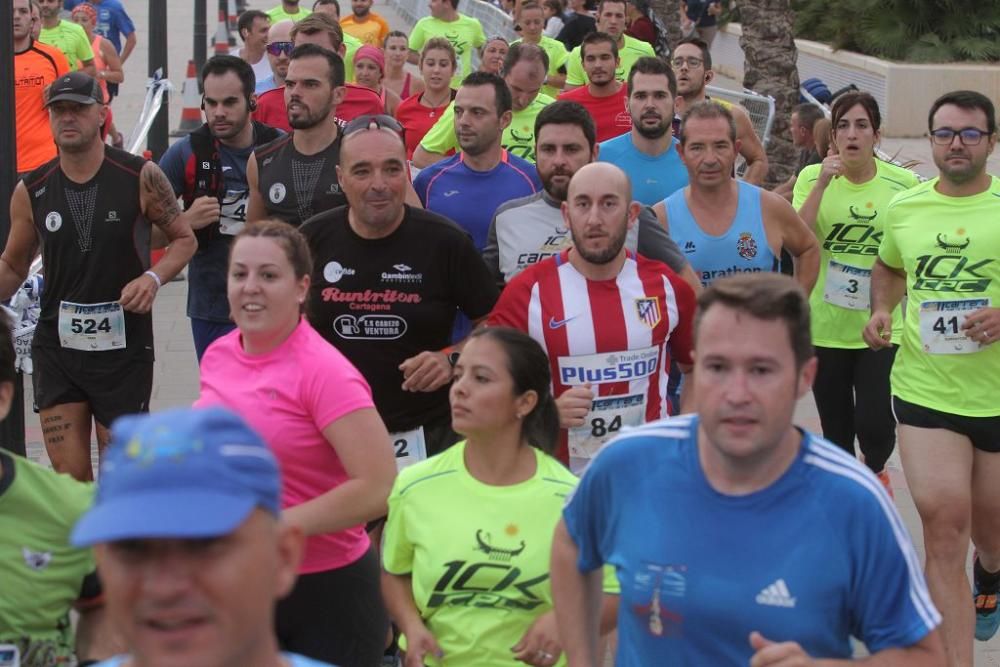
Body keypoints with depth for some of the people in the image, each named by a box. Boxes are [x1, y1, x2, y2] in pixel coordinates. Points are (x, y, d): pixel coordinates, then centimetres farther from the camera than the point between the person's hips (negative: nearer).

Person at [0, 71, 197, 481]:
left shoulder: (140, 177, -7)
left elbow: (184, 238, 4)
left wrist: (154, 277, -15)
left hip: (124, 348, -2)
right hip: (57, 348, 2)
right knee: (68, 478, 0)